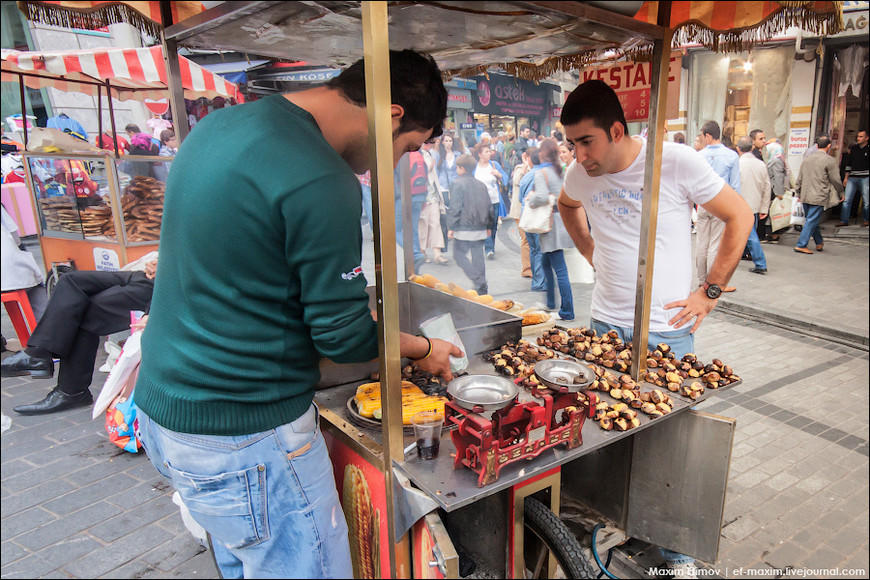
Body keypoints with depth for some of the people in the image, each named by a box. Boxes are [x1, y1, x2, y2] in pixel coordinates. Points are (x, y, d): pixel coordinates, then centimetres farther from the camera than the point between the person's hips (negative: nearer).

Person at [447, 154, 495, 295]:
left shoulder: (458, 184, -9)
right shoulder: (481, 184, 11)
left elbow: (455, 207, -14)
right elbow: (490, 207, 15)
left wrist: (451, 227, -10)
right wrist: (489, 226, 22)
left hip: (464, 229, -6)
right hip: (480, 229, 6)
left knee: (459, 255, 2)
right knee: (478, 257, 11)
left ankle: (479, 281, -12)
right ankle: (482, 288, 13)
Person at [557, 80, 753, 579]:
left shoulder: (677, 162, -14)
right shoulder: (581, 174, -1)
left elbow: (740, 216, -4)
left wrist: (711, 291, -7)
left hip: (667, 327, -3)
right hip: (606, 323, 4)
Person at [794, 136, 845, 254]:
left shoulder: (807, 159, 9)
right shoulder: (829, 160, -9)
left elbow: (799, 179, 15)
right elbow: (836, 180, -4)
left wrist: (799, 194, 25)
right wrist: (840, 194, 10)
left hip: (805, 197, 6)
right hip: (819, 198, -6)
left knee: (812, 220, 17)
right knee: (812, 221, -2)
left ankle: (819, 242, 29)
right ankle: (801, 245, -4)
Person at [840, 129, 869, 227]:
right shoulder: (853, 148, 12)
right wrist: (846, 177, 13)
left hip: (865, 178, -3)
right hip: (852, 178, 3)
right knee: (846, 200, -2)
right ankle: (844, 221, 2)